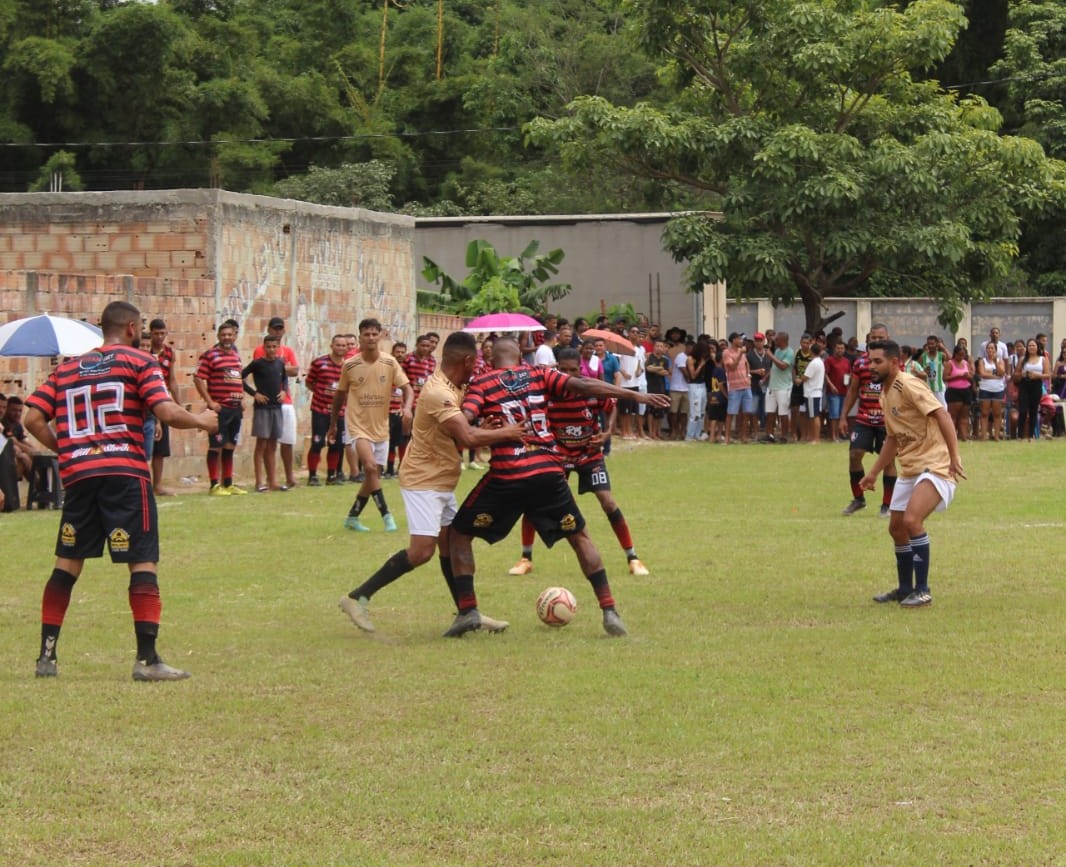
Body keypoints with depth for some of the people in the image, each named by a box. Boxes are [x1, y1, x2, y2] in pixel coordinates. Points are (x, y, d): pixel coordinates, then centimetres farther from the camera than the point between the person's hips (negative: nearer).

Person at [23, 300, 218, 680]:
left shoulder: (66, 368, 17)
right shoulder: (139, 361, 4)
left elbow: (34, 419, 8)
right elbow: (167, 413, -8)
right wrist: (201, 420, 9)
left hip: (77, 475, 5)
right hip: (125, 473, -5)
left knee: (67, 563, 14)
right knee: (143, 563, -4)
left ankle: (47, 655, 15)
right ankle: (147, 658, -11)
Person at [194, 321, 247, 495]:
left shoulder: (236, 355, 14)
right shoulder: (210, 355, -7)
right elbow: (198, 378, -11)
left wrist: (240, 399, 13)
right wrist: (210, 402, -15)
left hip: (236, 408, 7)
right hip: (220, 408, -7)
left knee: (230, 446, 13)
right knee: (216, 446, -4)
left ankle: (228, 484, 19)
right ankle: (214, 485, -1)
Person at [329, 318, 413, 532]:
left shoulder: (389, 363, -3)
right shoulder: (349, 366, -5)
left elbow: (407, 388, -5)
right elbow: (339, 395, 7)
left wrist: (407, 407, -26)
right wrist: (332, 425, 14)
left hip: (381, 427, 3)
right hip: (358, 425, -3)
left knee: (373, 474, 9)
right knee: (371, 467, -22)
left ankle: (352, 517, 25)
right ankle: (386, 515, -17)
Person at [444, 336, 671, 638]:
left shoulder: (481, 384, 6)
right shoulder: (539, 376, 12)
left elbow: (465, 418, -12)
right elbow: (583, 385, 2)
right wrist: (636, 395, 2)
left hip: (506, 475, -2)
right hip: (548, 472, 2)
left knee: (460, 533, 16)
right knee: (579, 537, 18)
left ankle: (467, 610, 5)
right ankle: (609, 610, 6)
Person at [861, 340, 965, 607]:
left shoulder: (908, 385, -15)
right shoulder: (886, 395, 14)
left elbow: (941, 415, -24)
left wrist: (954, 457, -32)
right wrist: (873, 473, 25)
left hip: (934, 467, -10)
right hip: (909, 469, 10)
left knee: (911, 520, -24)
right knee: (897, 528, 13)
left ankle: (922, 591, -14)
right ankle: (905, 589, 30)